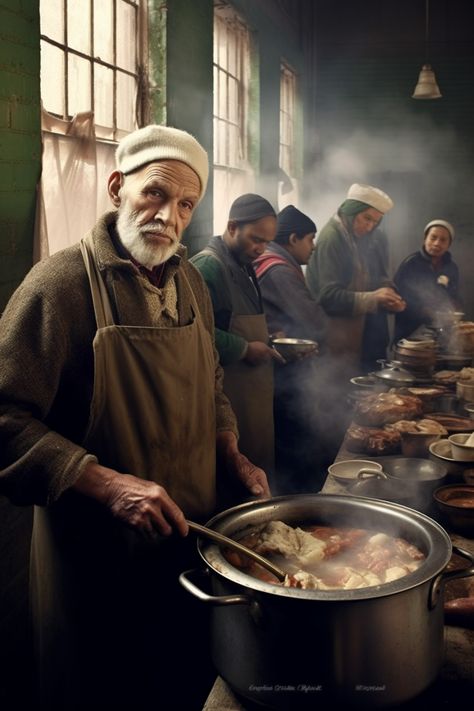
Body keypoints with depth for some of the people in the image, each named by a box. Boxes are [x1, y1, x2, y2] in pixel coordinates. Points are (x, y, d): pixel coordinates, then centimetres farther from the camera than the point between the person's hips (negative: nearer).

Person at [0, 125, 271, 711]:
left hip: (192, 537, 7)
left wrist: (233, 458, 4)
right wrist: (107, 485, -29)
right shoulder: (61, 282, -17)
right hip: (98, 557, -6)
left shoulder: (190, 281, 5)